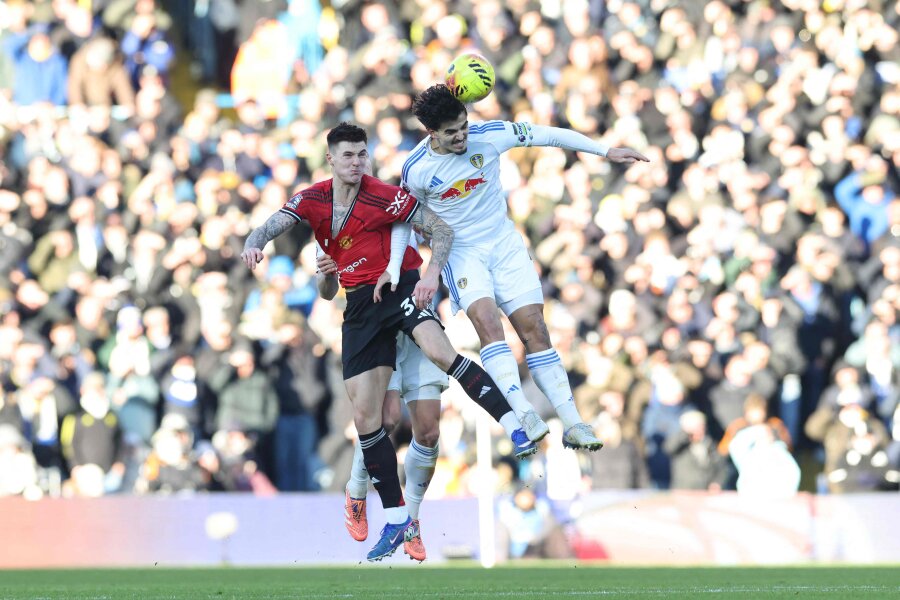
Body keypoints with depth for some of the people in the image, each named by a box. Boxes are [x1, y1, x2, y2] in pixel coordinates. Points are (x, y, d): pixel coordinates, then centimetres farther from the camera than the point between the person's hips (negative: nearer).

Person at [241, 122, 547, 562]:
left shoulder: (384, 197, -10)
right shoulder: (312, 200, 3)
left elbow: (441, 228, -8)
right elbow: (272, 226, -8)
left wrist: (431, 274, -24)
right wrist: (253, 245, -31)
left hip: (400, 288, -4)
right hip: (359, 306, 4)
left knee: (439, 350, -36)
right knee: (364, 415, -1)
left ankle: (516, 424, -32)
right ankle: (396, 520, 7)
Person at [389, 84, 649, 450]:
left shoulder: (488, 135, -14)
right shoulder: (415, 170, -15)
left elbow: (550, 136, -5)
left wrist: (606, 152, -6)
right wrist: (394, 266, -7)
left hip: (505, 245, 2)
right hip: (460, 252, -2)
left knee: (534, 330, -4)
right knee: (486, 321, -27)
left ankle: (573, 425, -2)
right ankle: (523, 417, -37)